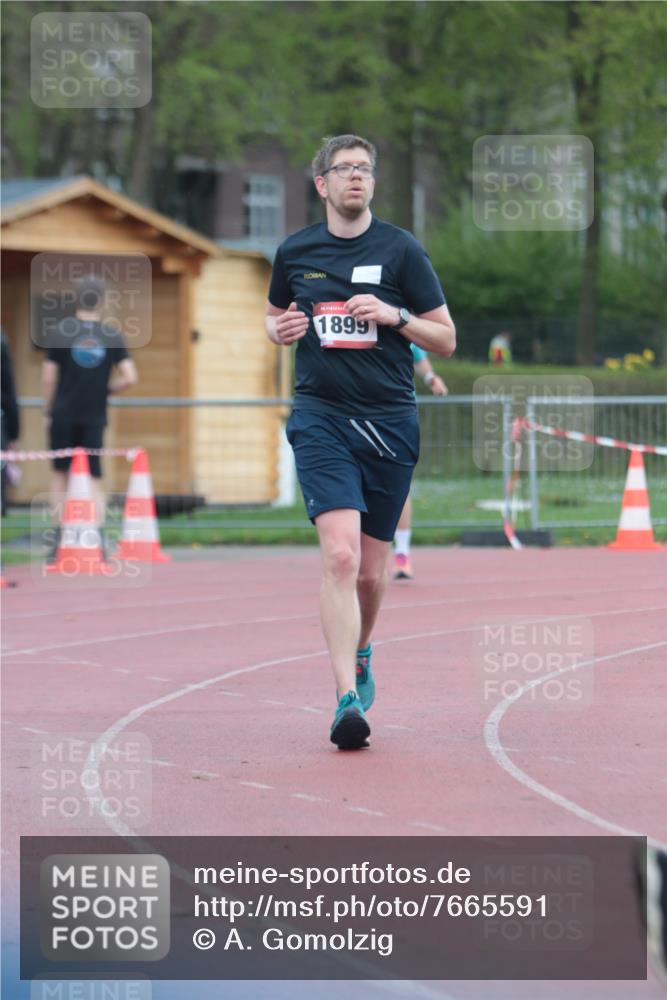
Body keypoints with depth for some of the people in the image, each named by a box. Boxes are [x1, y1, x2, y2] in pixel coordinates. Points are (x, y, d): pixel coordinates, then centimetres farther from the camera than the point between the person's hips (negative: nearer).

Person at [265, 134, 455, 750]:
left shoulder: (401, 250, 2)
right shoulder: (294, 252, 7)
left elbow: (446, 339, 4)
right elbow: (276, 314, 26)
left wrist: (395, 316, -13)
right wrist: (280, 331, 2)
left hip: (390, 421, 1)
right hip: (321, 418, 0)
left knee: (370, 571, 9)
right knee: (340, 555, -19)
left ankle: (359, 656, 39)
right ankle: (348, 698, -21)